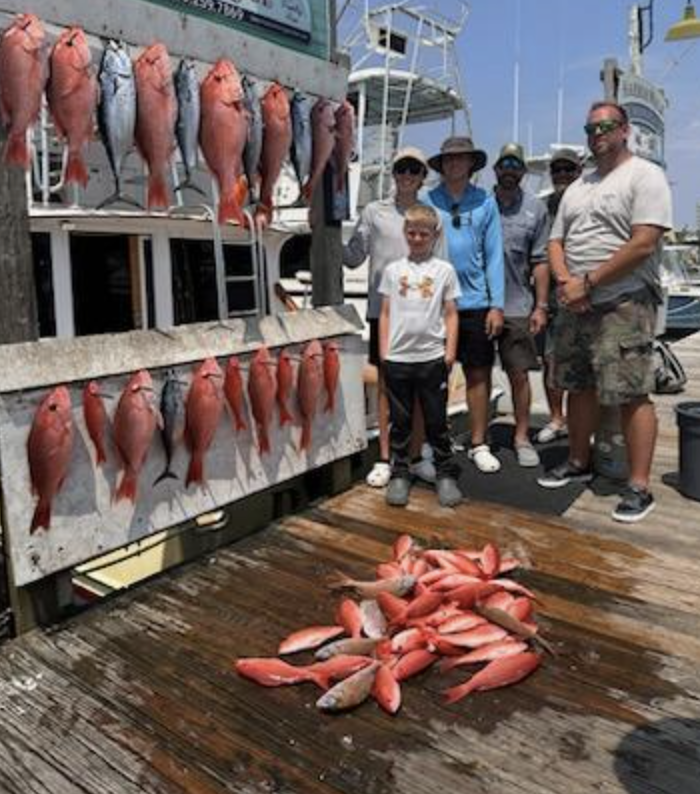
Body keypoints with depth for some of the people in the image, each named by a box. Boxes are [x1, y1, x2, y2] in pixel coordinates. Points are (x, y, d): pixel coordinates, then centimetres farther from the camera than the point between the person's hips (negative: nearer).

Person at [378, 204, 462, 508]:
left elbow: (450, 314, 4)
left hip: (432, 357, -1)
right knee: (400, 421, 10)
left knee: (437, 420, 7)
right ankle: (399, 475, 20)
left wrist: (450, 351, -4)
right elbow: (385, 314, 8)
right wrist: (383, 353, 3)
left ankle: (445, 475, 19)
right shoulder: (393, 270, 7)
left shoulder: (444, 270, 4)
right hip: (397, 358, 1)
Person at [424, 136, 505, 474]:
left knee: (479, 373, 6)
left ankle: (478, 444, 19)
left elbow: (494, 255, 3)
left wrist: (496, 305, -2)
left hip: (475, 302, 1)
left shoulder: (485, 202, 5)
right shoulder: (427, 202, 3)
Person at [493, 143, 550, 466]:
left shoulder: (535, 207, 5)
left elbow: (540, 261, 4)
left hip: (517, 306, 0)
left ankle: (522, 437, 15)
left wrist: (541, 306, -1)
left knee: (519, 373, 2)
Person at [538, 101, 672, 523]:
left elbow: (643, 244, -16)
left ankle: (640, 487, 1)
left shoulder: (645, 175, -5)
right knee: (579, 387, 14)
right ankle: (580, 462, 29)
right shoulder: (578, 187, 18)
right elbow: (556, 242, 16)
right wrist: (565, 282, -4)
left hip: (623, 304, -7)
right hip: (576, 305, 8)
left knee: (632, 394, -7)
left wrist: (588, 283, -15)